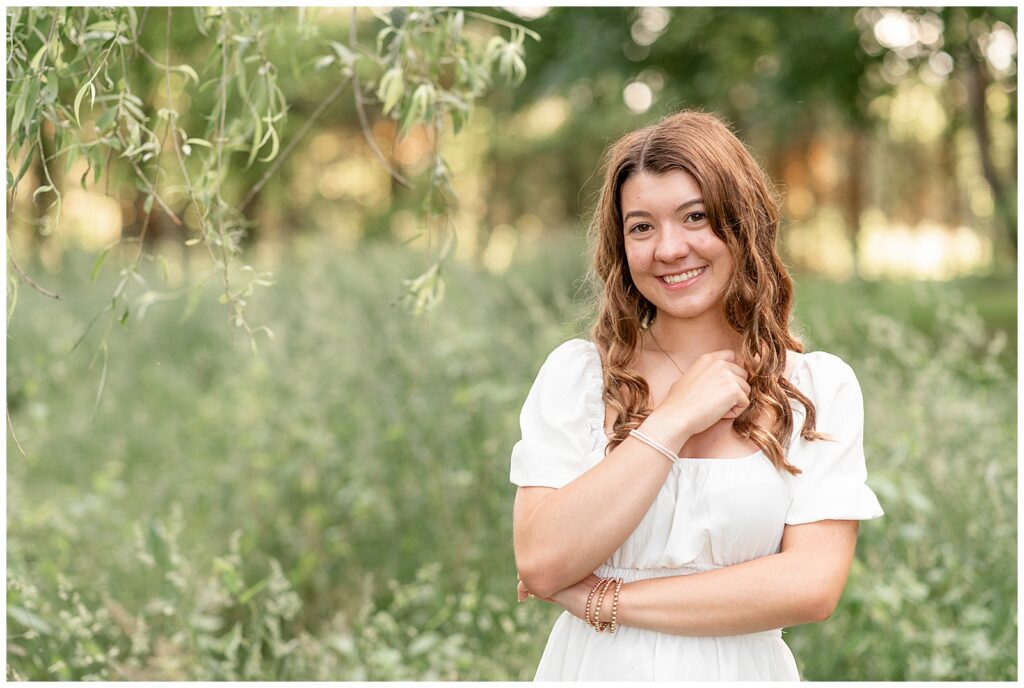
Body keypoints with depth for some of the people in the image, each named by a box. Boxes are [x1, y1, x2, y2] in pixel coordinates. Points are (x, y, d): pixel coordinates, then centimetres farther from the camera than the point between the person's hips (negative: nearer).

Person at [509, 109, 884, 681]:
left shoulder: (820, 387, -7)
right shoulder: (575, 373, -6)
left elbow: (812, 585, -17)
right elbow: (541, 564, -17)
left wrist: (602, 600, -17)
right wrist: (675, 419, -20)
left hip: (739, 670, 0)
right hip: (596, 668, 0)